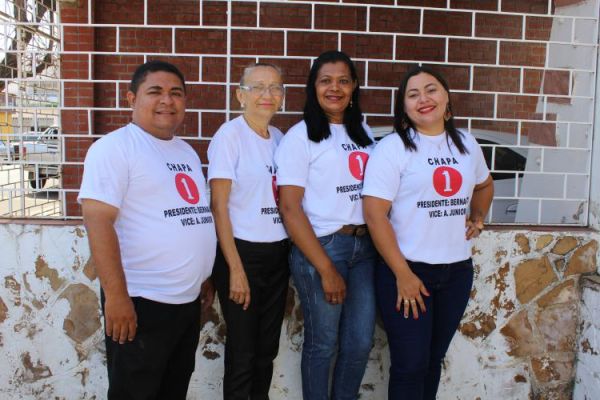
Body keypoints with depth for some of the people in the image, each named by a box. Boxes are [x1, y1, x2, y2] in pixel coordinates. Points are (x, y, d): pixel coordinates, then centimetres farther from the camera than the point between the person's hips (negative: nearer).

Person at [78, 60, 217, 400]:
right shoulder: (115, 147, -10)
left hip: (189, 300, 8)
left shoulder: (187, 151, 13)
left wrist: (206, 277, 18)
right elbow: (98, 223, -18)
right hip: (141, 301, -7)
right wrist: (116, 295, -22)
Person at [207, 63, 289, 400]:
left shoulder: (280, 138, 8)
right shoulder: (230, 135, -10)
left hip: (279, 255, 6)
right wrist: (236, 269, -15)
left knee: (268, 348, 15)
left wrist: (290, 257, 6)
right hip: (243, 253, -6)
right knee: (242, 351, 4)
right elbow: (219, 206, -12)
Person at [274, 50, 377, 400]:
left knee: (361, 342, 10)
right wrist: (326, 269, -13)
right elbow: (290, 208, -10)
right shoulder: (300, 136, -5)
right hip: (321, 248, -5)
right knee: (323, 343, 7)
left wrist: (379, 246, 2)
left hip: (365, 246, 5)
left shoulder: (363, 131, 13)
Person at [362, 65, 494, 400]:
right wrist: (402, 274, -17)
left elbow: (484, 184, 29)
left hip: (458, 269, 5)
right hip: (407, 269, -5)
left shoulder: (467, 144, 8)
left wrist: (478, 217, 10)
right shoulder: (393, 147, -9)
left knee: (434, 359, 15)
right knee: (410, 365, 2)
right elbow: (375, 214, -15)